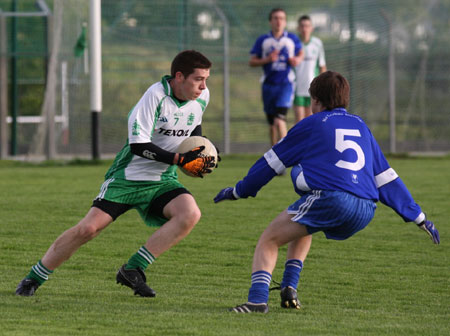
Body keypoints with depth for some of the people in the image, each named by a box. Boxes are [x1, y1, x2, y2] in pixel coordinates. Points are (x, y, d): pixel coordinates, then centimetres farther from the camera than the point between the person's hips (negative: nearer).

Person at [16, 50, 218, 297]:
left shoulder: (202, 97, 0)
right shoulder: (156, 95, -21)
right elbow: (138, 145, -25)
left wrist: (199, 158, 5)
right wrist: (180, 159, -27)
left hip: (162, 181, 5)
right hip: (128, 176, -5)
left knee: (190, 214, -25)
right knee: (88, 228, -15)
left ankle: (132, 270, -19)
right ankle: (33, 279, 5)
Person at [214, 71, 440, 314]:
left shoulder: (312, 125, 14)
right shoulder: (361, 127, 28)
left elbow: (271, 163, 18)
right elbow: (386, 178, 26)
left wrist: (239, 191, 29)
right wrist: (418, 217, 29)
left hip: (328, 198, -6)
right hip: (365, 211, 6)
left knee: (268, 240, 3)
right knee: (301, 230, 34)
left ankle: (258, 299, -19)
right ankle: (289, 289, 18)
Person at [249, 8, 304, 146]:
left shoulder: (292, 39, 5)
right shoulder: (263, 40, 4)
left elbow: (301, 54, 21)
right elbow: (252, 62, 4)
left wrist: (297, 60, -1)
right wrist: (267, 60, -13)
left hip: (286, 84, -2)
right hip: (269, 85, 2)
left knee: (279, 120, -19)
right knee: (272, 124, 9)